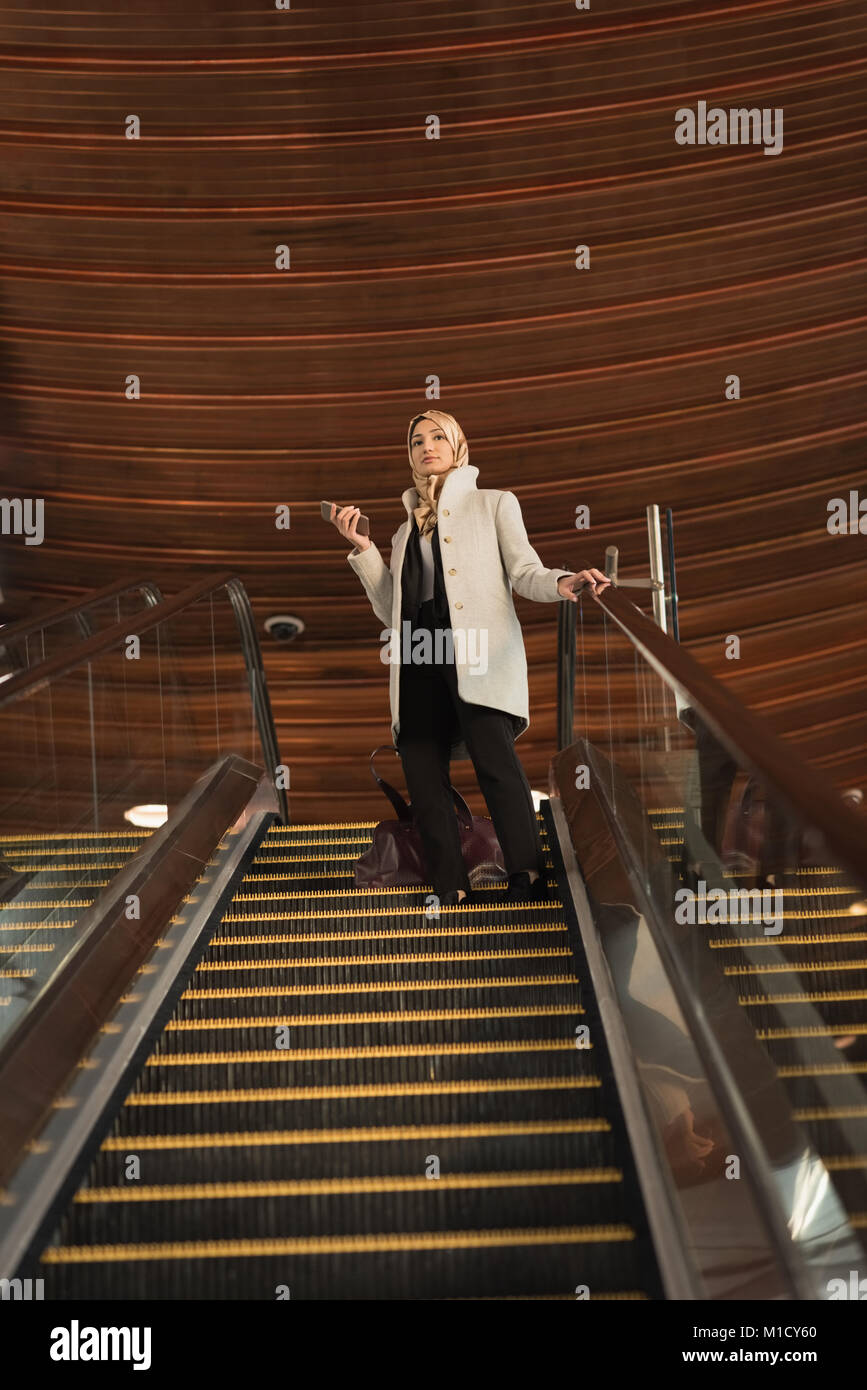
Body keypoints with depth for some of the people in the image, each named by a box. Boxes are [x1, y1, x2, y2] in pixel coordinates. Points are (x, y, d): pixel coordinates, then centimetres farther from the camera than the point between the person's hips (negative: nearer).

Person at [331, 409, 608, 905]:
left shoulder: (494, 504, 17)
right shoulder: (408, 526, 27)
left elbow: (523, 571, 5)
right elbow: (390, 610, 21)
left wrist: (561, 583, -17)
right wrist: (363, 548, 15)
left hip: (477, 647, -4)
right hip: (418, 655, 4)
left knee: (494, 754, -21)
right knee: (422, 768, -6)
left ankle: (527, 873, -17)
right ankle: (451, 888, -1)